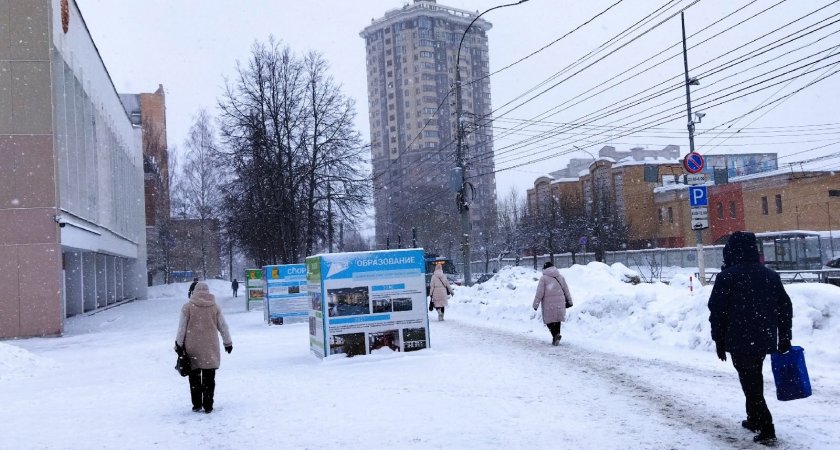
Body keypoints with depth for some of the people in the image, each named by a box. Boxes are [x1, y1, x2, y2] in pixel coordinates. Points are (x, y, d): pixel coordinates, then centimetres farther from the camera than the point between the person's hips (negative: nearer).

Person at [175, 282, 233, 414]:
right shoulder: (215, 307, 2)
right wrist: (228, 342, 19)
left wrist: (178, 344, 7)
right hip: (210, 348, 1)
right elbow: (223, 326, 8)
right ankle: (208, 406, 6)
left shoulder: (187, 307, -4)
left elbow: (182, 328, -3)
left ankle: (197, 404, 13)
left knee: (194, 377, 12)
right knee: (209, 378, 7)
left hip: (192, 348, -1)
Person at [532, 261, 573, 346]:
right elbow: (566, 290, 15)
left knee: (549, 321, 2)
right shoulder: (560, 277, 10)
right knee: (557, 320, 14)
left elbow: (540, 292, -8)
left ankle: (556, 334, -18)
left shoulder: (543, 278, -5)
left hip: (548, 304, -4)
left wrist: (536, 304, -2)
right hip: (560, 303, 4)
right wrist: (569, 301, 25)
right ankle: (556, 338, 13)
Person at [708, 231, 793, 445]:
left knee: (750, 384, -2)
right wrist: (784, 339, 17)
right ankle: (754, 420, 32)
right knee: (755, 380, 21)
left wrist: (719, 341, 1)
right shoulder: (771, 276, 7)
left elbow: (717, 312, -8)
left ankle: (766, 429, -8)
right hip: (765, 340, 6)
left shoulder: (726, 277, -9)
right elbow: (785, 308, 11)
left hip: (740, 341, -6)